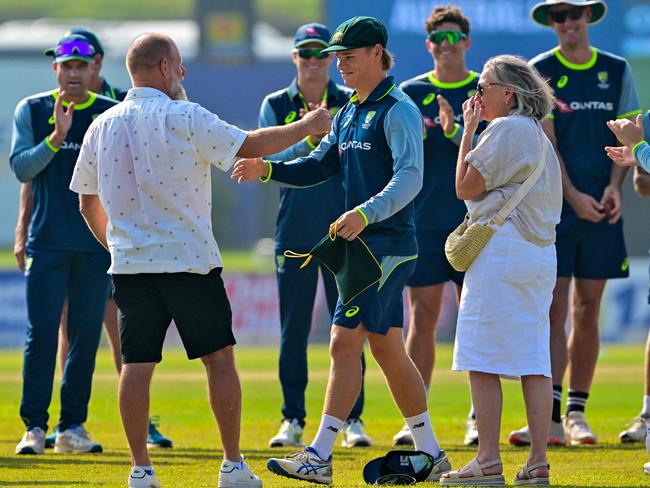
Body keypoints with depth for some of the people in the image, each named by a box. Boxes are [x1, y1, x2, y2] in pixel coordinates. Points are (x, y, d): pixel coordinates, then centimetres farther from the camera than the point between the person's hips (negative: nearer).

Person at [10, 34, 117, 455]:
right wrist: (57, 137, -18)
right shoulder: (32, 110, 5)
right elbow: (22, 167, -4)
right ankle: (35, 426, -5)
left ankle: (73, 426, 8)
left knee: (86, 334, 2)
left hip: (97, 243, 2)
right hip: (48, 242, -1)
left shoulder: (112, 114, 6)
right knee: (42, 333, -7)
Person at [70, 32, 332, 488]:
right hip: (189, 262, -4)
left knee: (136, 365, 4)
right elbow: (250, 146, -6)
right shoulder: (184, 118, -9)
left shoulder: (101, 127, 7)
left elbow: (88, 202, 14)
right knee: (220, 359, 4)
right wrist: (307, 126, 7)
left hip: (129, 263, 4)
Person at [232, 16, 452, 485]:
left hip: (388, 244, -9)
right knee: (387, 349, 11)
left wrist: (367, 212, -37)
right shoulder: (348, 113, 17)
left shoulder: (397, 110, -11)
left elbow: (410, 177, -23)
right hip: (365, 245, 9)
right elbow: (319, 166, 21)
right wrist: (267, 169, 3)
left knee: (345, 342, -12)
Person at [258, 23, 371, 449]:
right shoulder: (276, 105, 6)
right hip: (294, 233, 1)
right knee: (293, 329, 2)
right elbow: (269, 161, -5)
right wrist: (305, 138, -21)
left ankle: (352, 419, 2)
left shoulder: (351, 103, 5)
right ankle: (293, 420, 8)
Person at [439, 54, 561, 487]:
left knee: (483, 360, -6)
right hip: (541, 253, 10)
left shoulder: (506, 129, -9)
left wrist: (468, 131, 0)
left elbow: (466, 187, -7)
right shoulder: (538, 134, 20)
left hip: (502, 250, -10)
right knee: (534, 361, 5)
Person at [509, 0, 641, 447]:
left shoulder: (617, 70, 9)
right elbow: (546, 142, -5)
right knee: (554, 309, -8)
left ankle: (577, 414, 11)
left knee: (588, 311, 5)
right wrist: (573, 196, -13)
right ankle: (551, 417, -11)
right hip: (554, 205, -3)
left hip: (601, 206, 3)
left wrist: (614, 187, -7)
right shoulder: (539, 72, 0)